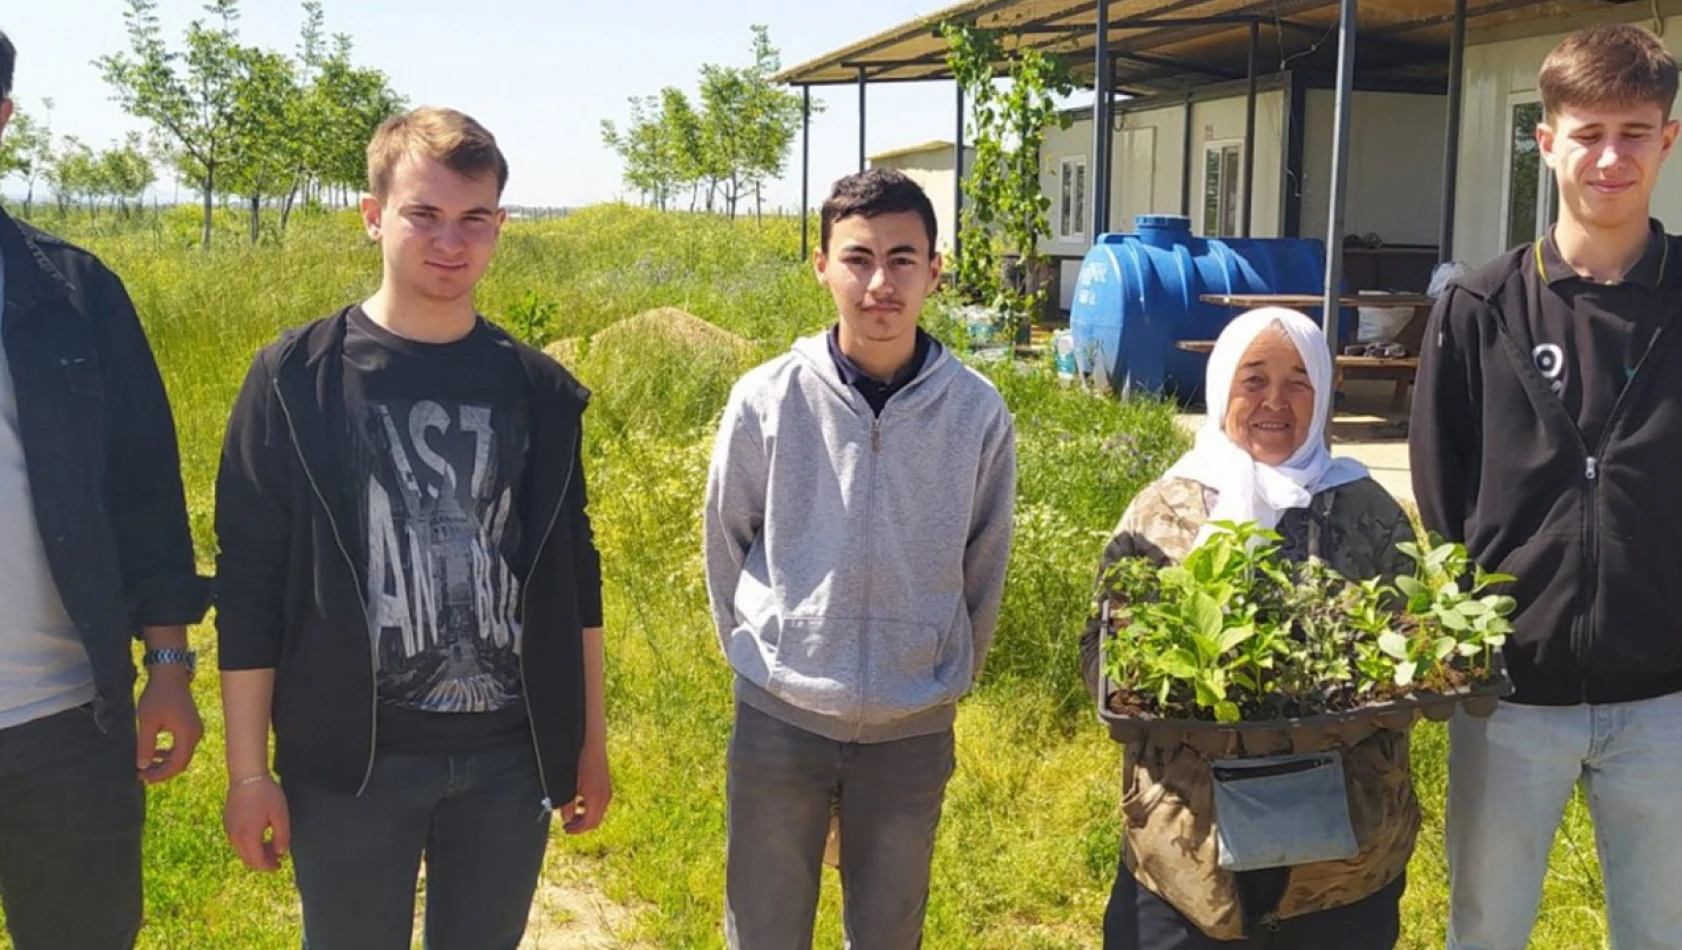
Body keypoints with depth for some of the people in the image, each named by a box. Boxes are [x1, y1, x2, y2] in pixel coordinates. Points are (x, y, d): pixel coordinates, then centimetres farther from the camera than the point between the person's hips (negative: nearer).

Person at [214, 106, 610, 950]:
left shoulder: (540, 391, 4)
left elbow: (572, 575, 9)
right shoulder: (297, 379, -5)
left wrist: (591, 742, 10)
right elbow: (250, 584, -5)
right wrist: (248, 771, -6)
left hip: (510, 754, 3)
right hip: (351, 757, -2)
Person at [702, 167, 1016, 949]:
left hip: (913, 728, 1)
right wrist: (761, 655, 9)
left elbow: (984, 568, 4)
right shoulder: (766, 399, -10)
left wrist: (950, 679, 10)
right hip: (778, 717, 0)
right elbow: (726, 545, 3)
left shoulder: (979, 411, -8)